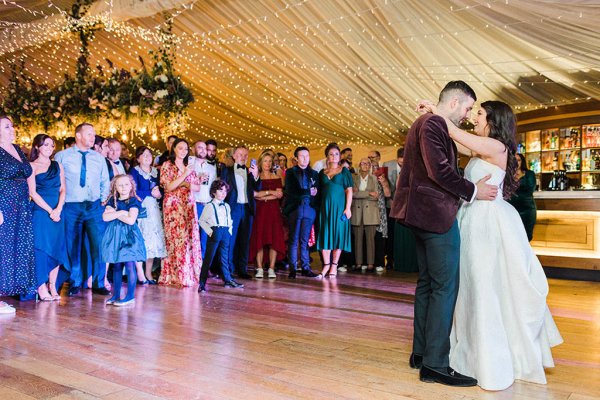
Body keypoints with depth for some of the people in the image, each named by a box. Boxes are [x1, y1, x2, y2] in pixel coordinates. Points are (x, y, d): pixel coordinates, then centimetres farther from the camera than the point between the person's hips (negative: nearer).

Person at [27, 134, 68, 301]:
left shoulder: (57, 166, 14)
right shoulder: (32, 166, 1)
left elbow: (63, 189, 8)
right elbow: (32, 192, -6)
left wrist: (58, 209, -7)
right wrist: (50, 211, -11)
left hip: (57, 212, 4)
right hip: (40, 211, -4)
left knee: (57, 248, 2)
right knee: (41, 248, -6)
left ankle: (52, 286, 9)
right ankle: (42, 287, -1)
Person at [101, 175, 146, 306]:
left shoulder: (133, 201, -4)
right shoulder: (112, 200, 10)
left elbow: (131, 220, -16)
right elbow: (105, 217, -2)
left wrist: (114, 213, -8)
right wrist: (121, 212, -12)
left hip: (128, 235, -5)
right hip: (115, 235, 5)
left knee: (129, 265, -7)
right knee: (116, 266, 10)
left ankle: (130, 296, -2)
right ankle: (116, 295, 18)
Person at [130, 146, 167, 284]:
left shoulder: (155, 172, 17)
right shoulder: (134, 171, -1)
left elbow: (160, 190, 17)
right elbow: (134, 191, -13)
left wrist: (159, 194, -4)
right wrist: (150, 193, -10)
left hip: (154, 209, 6)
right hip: (141, 209, -6)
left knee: (153, 241, 4)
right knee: (141, 240, -10)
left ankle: (148, 274, 10)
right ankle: (140, 274, -5)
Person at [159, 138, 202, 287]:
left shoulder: (189, 166, 17)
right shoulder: (167, 165, 3)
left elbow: (197, 187, 14)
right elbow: (169, 187, -8)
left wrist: (187, 184, -6)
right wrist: (184, 175, -12)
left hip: (189, 205, 5)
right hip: (173, 206, -5)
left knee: (191, 238, 1)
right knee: (177, 238, -9)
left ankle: (190, 274, 7)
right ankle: (179, 276, -3)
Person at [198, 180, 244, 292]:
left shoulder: (226, 206, 15)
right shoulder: (209, 206, -2)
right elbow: (202, 220, -1)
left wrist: (229, 229, 10)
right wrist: (209, 231, -10)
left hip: (226, 233, 5)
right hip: (215, 232, -5)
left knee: (224, 258, 12)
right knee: (209, 258, -4)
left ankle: (227, 279, 19)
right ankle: (202, 283, 0)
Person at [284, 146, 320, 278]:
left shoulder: (314, 173, 16)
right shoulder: (290, 172, 7)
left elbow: (317, 191, 11)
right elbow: (290, 192, -5)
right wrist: (308, 192, -7)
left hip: (310, 209, 2)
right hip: (295, 208, -2)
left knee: (305, 240, 5)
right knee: (293, 240, 0)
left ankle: (306, 268, 8)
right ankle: (292, 269, 3)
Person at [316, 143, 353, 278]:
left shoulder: (344, 171, 5)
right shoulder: (322, 173, 12)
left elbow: (349, 190, -1)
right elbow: (320, 191, 12)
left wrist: (348, 208, -10)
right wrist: (319, 207, 1)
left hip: (339, 206, -2)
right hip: (325, 206, 3)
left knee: (338, 234, -2)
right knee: (325, 234, -1)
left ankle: (334, 266, 4)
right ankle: (326, 265, 5)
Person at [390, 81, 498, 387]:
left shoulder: (428, 123, 20)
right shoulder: (432, 124, -13)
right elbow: (439, 170, -22)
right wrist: (472, 191, -11)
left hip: (424, 214, 11)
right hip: (437, 215, -11)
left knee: (427, 283, 14)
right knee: (445, 286, -7)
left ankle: (421, 353, 23)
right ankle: (435, 364, -2)